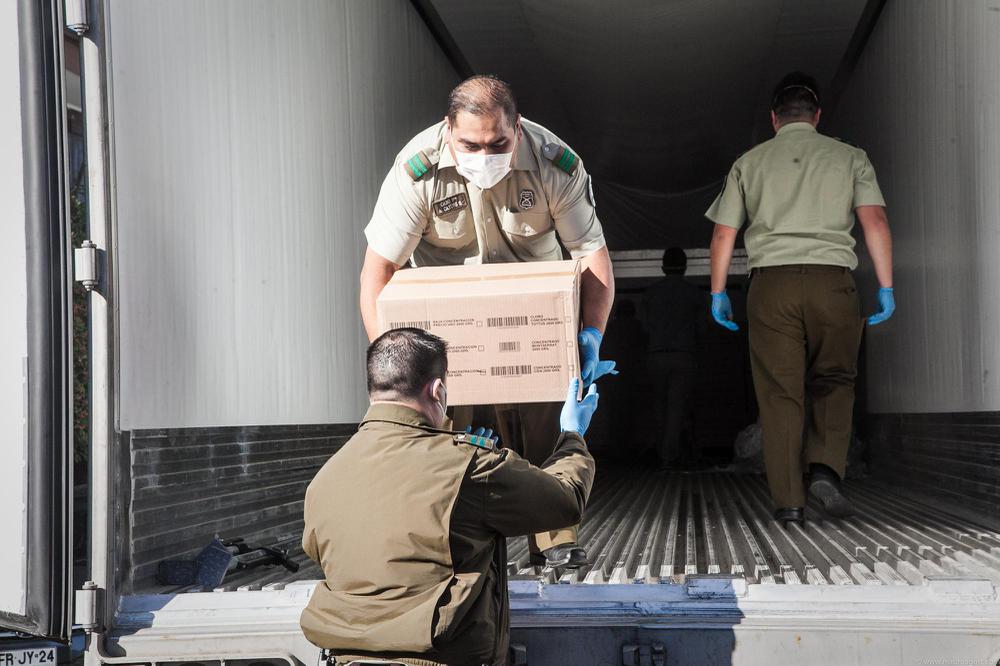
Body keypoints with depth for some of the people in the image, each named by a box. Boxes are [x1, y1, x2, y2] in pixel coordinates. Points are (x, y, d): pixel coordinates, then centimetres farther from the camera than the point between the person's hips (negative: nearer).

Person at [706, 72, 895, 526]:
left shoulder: (749, 163, 13)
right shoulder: (849, 157, 11)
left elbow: (723, 235, 11)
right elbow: (874, 221, -1)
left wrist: (717, 293, 18)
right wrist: (885, 288, 0)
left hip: (770, 282, 1)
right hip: (832, 280, 0)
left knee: (779, 394, 3)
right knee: (834, 382, 13)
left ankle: (788, 500, 0)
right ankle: (825, 468, -8)